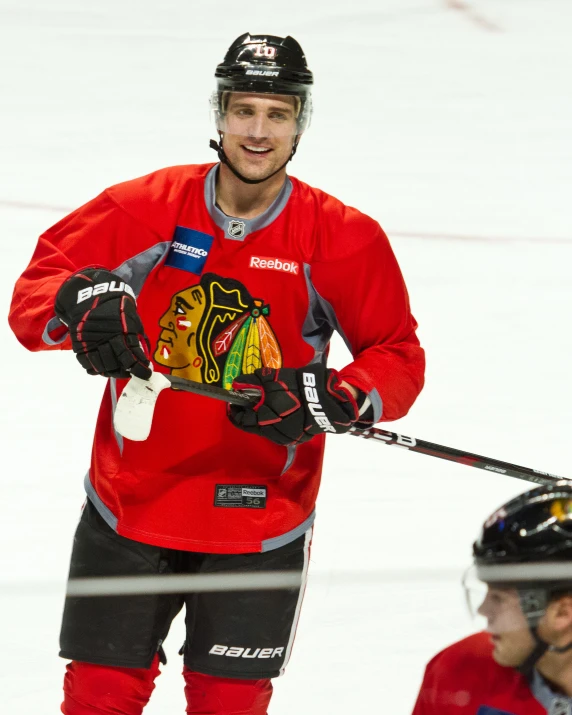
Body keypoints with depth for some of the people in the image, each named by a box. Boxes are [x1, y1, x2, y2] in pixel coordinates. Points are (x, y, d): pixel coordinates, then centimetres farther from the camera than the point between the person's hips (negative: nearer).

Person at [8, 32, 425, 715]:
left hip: (261, 524, 0)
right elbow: (35, 288, -5)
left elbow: (398, 357, -1)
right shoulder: (145, 207, -6)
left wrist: (338, 398, -21)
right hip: (128, 508, 1)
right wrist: (79, 304, -28)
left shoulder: (345, 240, -6)